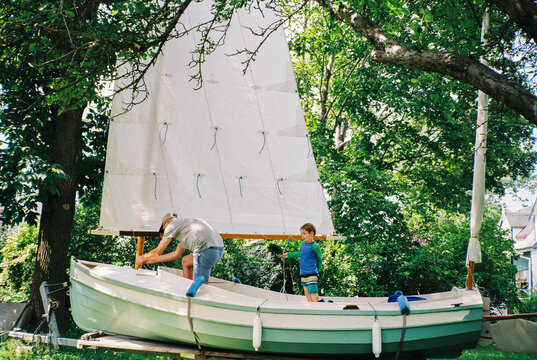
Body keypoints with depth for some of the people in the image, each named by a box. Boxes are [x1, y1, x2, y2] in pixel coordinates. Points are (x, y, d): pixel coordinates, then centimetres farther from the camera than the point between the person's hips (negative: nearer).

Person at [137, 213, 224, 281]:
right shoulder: (185, 224, 33)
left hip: (206, 249, -9)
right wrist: (152, 260, 47)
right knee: (185, 262, 27)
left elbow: (158, 252, 13)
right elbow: (176, 254, 39)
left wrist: (143, 257, 32)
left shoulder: (172, 225, 8)